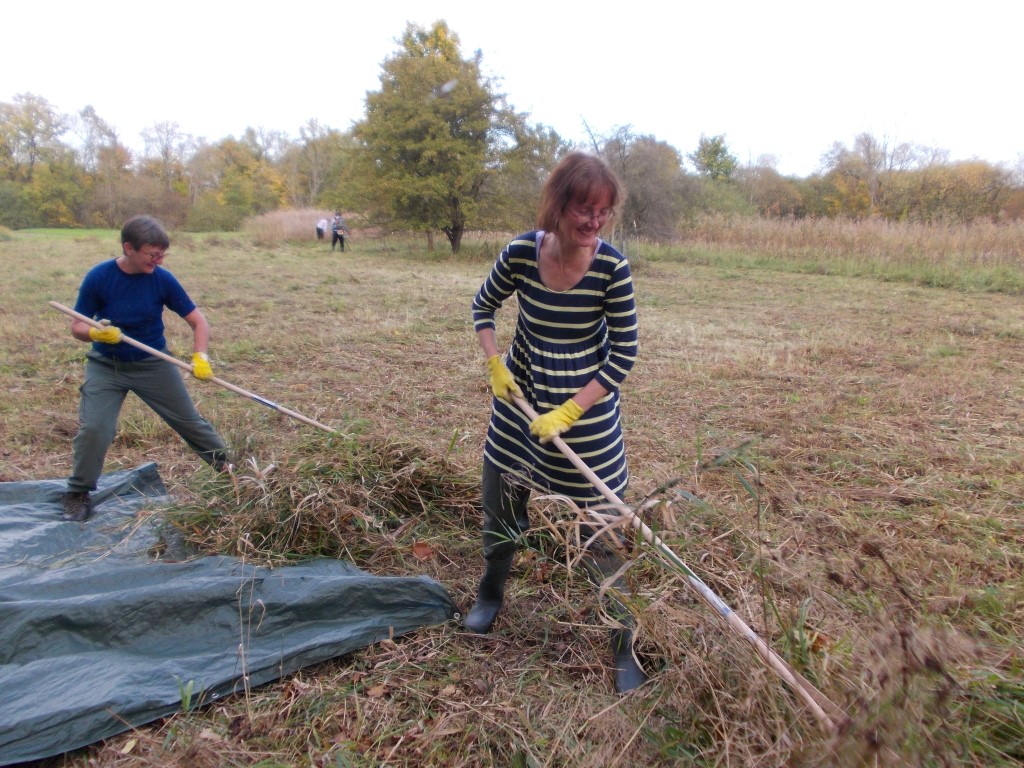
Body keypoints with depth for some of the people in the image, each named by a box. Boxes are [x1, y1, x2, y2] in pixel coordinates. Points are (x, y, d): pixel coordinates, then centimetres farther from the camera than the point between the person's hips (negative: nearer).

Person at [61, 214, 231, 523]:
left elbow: (198, 321, -9)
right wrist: (96, 333, -31)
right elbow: (77, 326, -8)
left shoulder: (163, 279, -14)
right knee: (92, 429, -10)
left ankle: (225, 466, 27)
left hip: (153, 364, 1)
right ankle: (78, 495, 12)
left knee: (189, 420, 7)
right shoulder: (98, 277, -16)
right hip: (106, 365, 0)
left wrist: (200, 356, -25)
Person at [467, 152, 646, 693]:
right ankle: (490, 594, 49)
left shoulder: (612, 268, -18)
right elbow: (483, 307, 7)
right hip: (518, 405, 3)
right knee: (500, 508, 19)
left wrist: (567, 413, -17)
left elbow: (624, 354, -13)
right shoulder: (520, 253, -12)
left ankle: (624, 648, 25)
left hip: (587, 415, -3)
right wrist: (495, 368, -5)